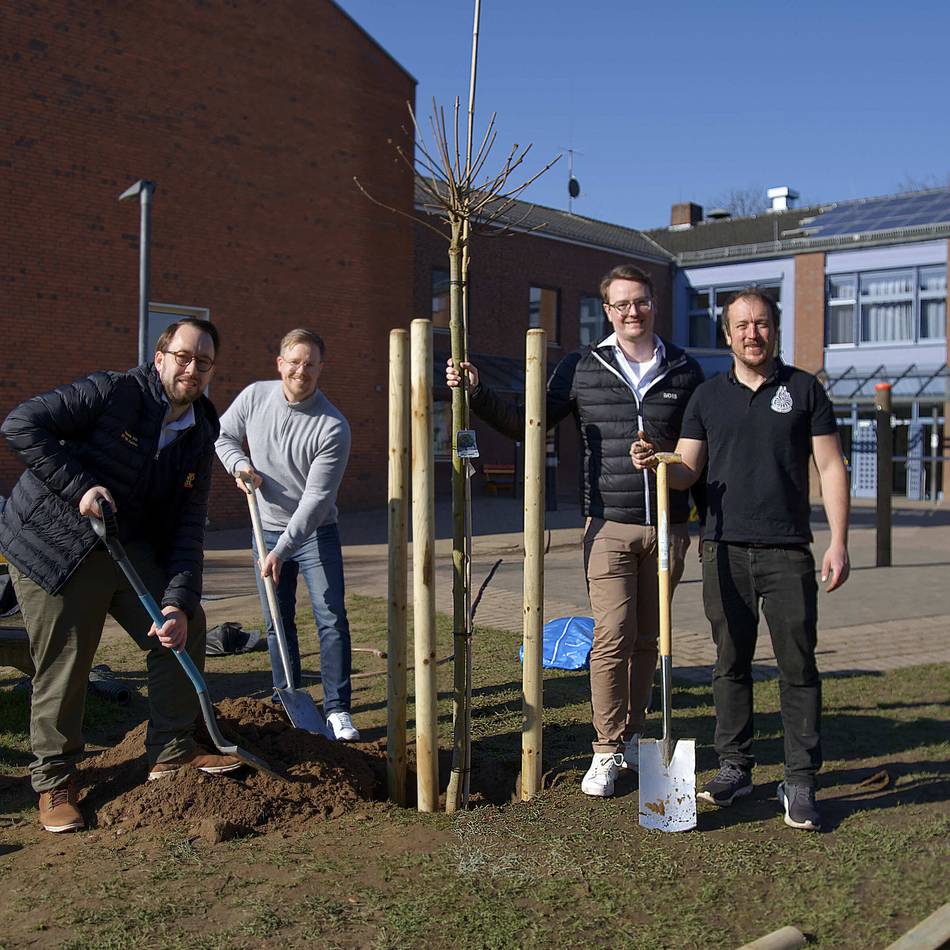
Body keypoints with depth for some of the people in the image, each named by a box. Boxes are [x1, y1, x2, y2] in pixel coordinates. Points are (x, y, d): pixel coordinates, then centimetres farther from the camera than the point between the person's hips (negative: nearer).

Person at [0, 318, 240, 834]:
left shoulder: (199, 437, 2)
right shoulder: (112, 392, -17)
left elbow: (187, 531, -3)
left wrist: (177, 602, -16)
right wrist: (80, 486, -26)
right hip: (54, 545, -6)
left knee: (187, 625, 2)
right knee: (62, 669, -1)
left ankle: (172, 750, 17)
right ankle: (54, 781, 19)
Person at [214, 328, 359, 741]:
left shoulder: (334, 428, -21)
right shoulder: (254, 397, -8)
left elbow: (316, 497, -23)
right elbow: (223, 436, 11)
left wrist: (282, 551, -26)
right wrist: (239, 463, -12)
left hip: (316, 533, -3)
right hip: (268, 530, 3)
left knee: (332, 619, -7)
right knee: (278, 624, 10)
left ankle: (337, 708, 2)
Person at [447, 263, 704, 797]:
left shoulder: (685, 372, 8)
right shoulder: (582, 369, 4)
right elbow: (527, 425, 7)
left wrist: (699, 520, 9)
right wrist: (477, 393, -4)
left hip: (668, 527, 2)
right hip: (611, 527, -2)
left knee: (647, 638, 11)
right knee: (613, 636, -9)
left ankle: (633, 735, 27)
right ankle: (608, 752, 3)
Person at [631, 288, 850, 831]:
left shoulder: (804, 389, 7)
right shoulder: (708, 397, 12)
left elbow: (831, 467, 4)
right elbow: (687, 471, 9)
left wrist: (840, 542, -4)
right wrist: (655, 463, -14)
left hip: (787, 550, -2)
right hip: (724, 548, 2)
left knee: (798, 665, -2)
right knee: (731, 663, 8)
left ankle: (801, 782, 6)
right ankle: (735, 766, 19)